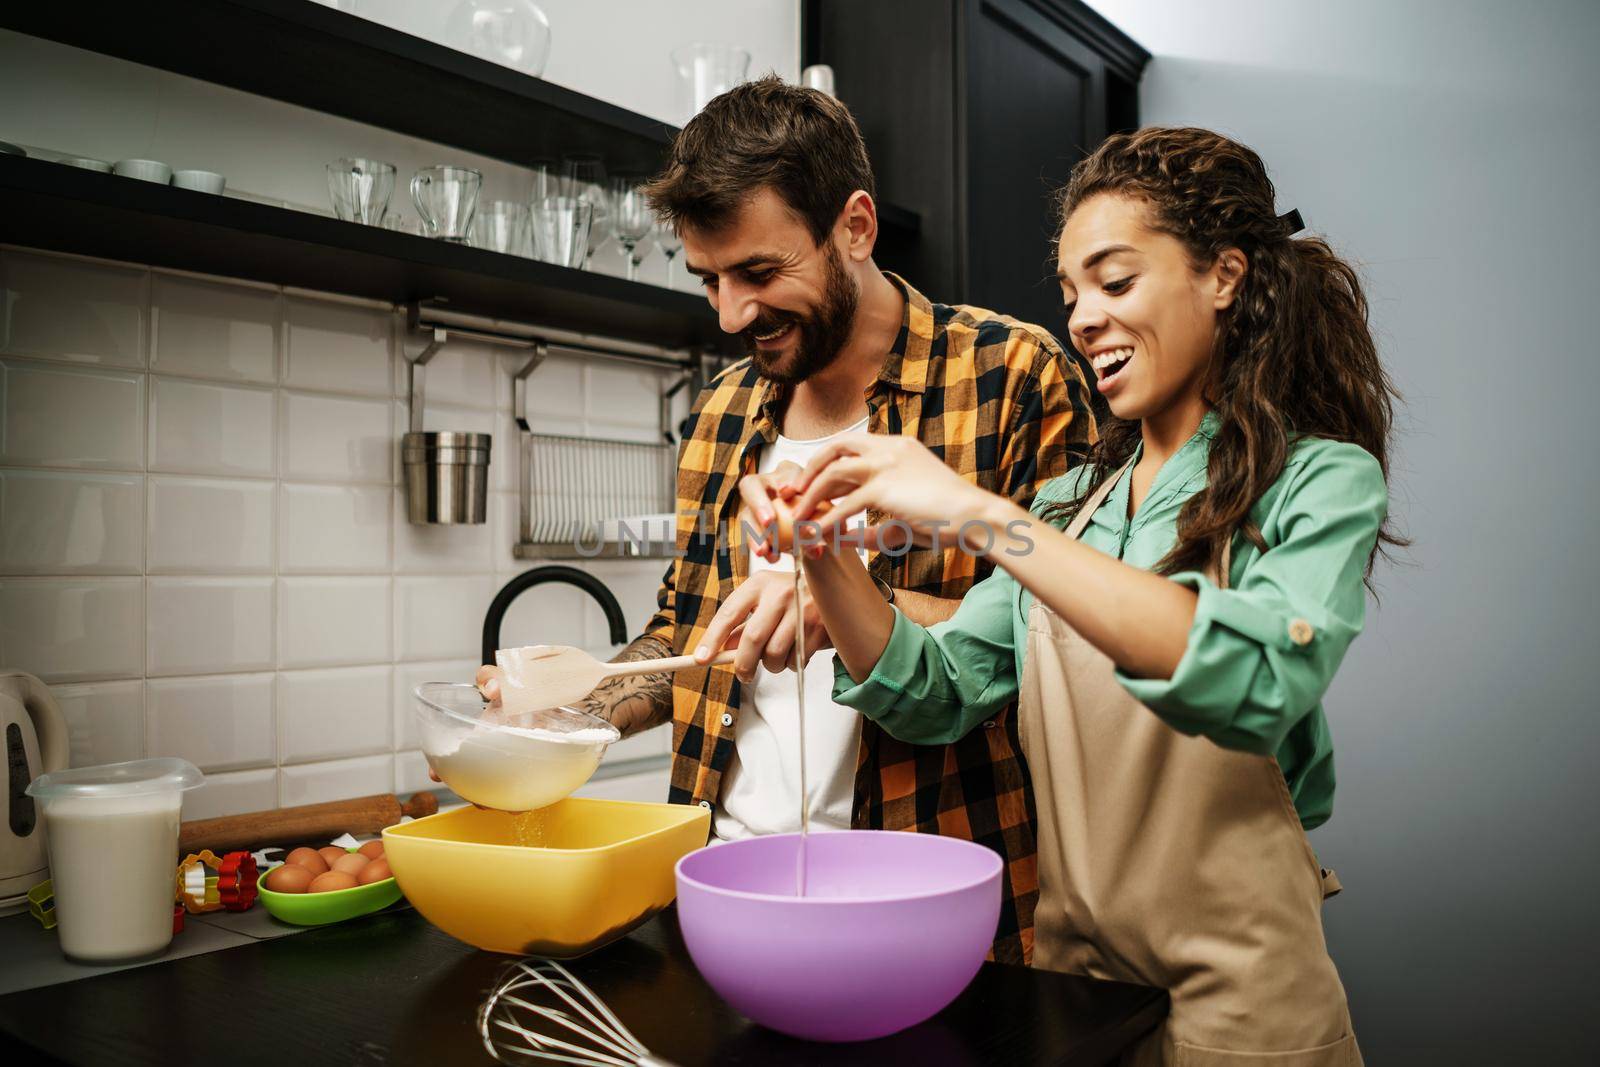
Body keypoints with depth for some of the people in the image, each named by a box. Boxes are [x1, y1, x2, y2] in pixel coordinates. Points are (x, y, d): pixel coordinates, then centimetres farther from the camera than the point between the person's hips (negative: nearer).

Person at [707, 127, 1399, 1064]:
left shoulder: (1321, 483, -9)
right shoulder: (1073, 502, 7)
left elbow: (1259, 680, -30)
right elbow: (938, 696, 2)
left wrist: (978, 514, -31)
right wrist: (828, 560, -14)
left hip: (1234, 990, -5)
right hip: (1070, 965, 5)